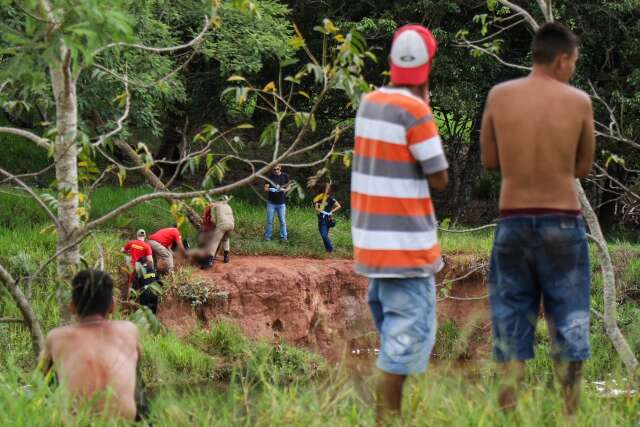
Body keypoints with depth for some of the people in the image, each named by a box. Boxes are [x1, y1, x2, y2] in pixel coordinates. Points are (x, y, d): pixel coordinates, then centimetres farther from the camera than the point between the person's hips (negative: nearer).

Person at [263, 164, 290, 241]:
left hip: (281, 202, 0)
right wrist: (270, 189, -25)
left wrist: (283, 189, -16)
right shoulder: (270, 177, 0)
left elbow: (288, 187, 7)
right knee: (269, 221, 1)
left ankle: (283, 237, 8)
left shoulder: (285, 176, 1)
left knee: (283, 221, 1)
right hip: (271, 202, 0)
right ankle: (268, 236, 10)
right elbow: (265, 188, -2)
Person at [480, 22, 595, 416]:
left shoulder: (500, 96, -1)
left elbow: (489, 161, 8)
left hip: (513, 220, 2)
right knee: (569, 322, 7)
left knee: (511, 317, 9)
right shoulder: (579, 101, -4)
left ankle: (509, 412, 7)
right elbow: (584, 168, 5)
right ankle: (571, 412, 9)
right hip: (563, 222, -2)